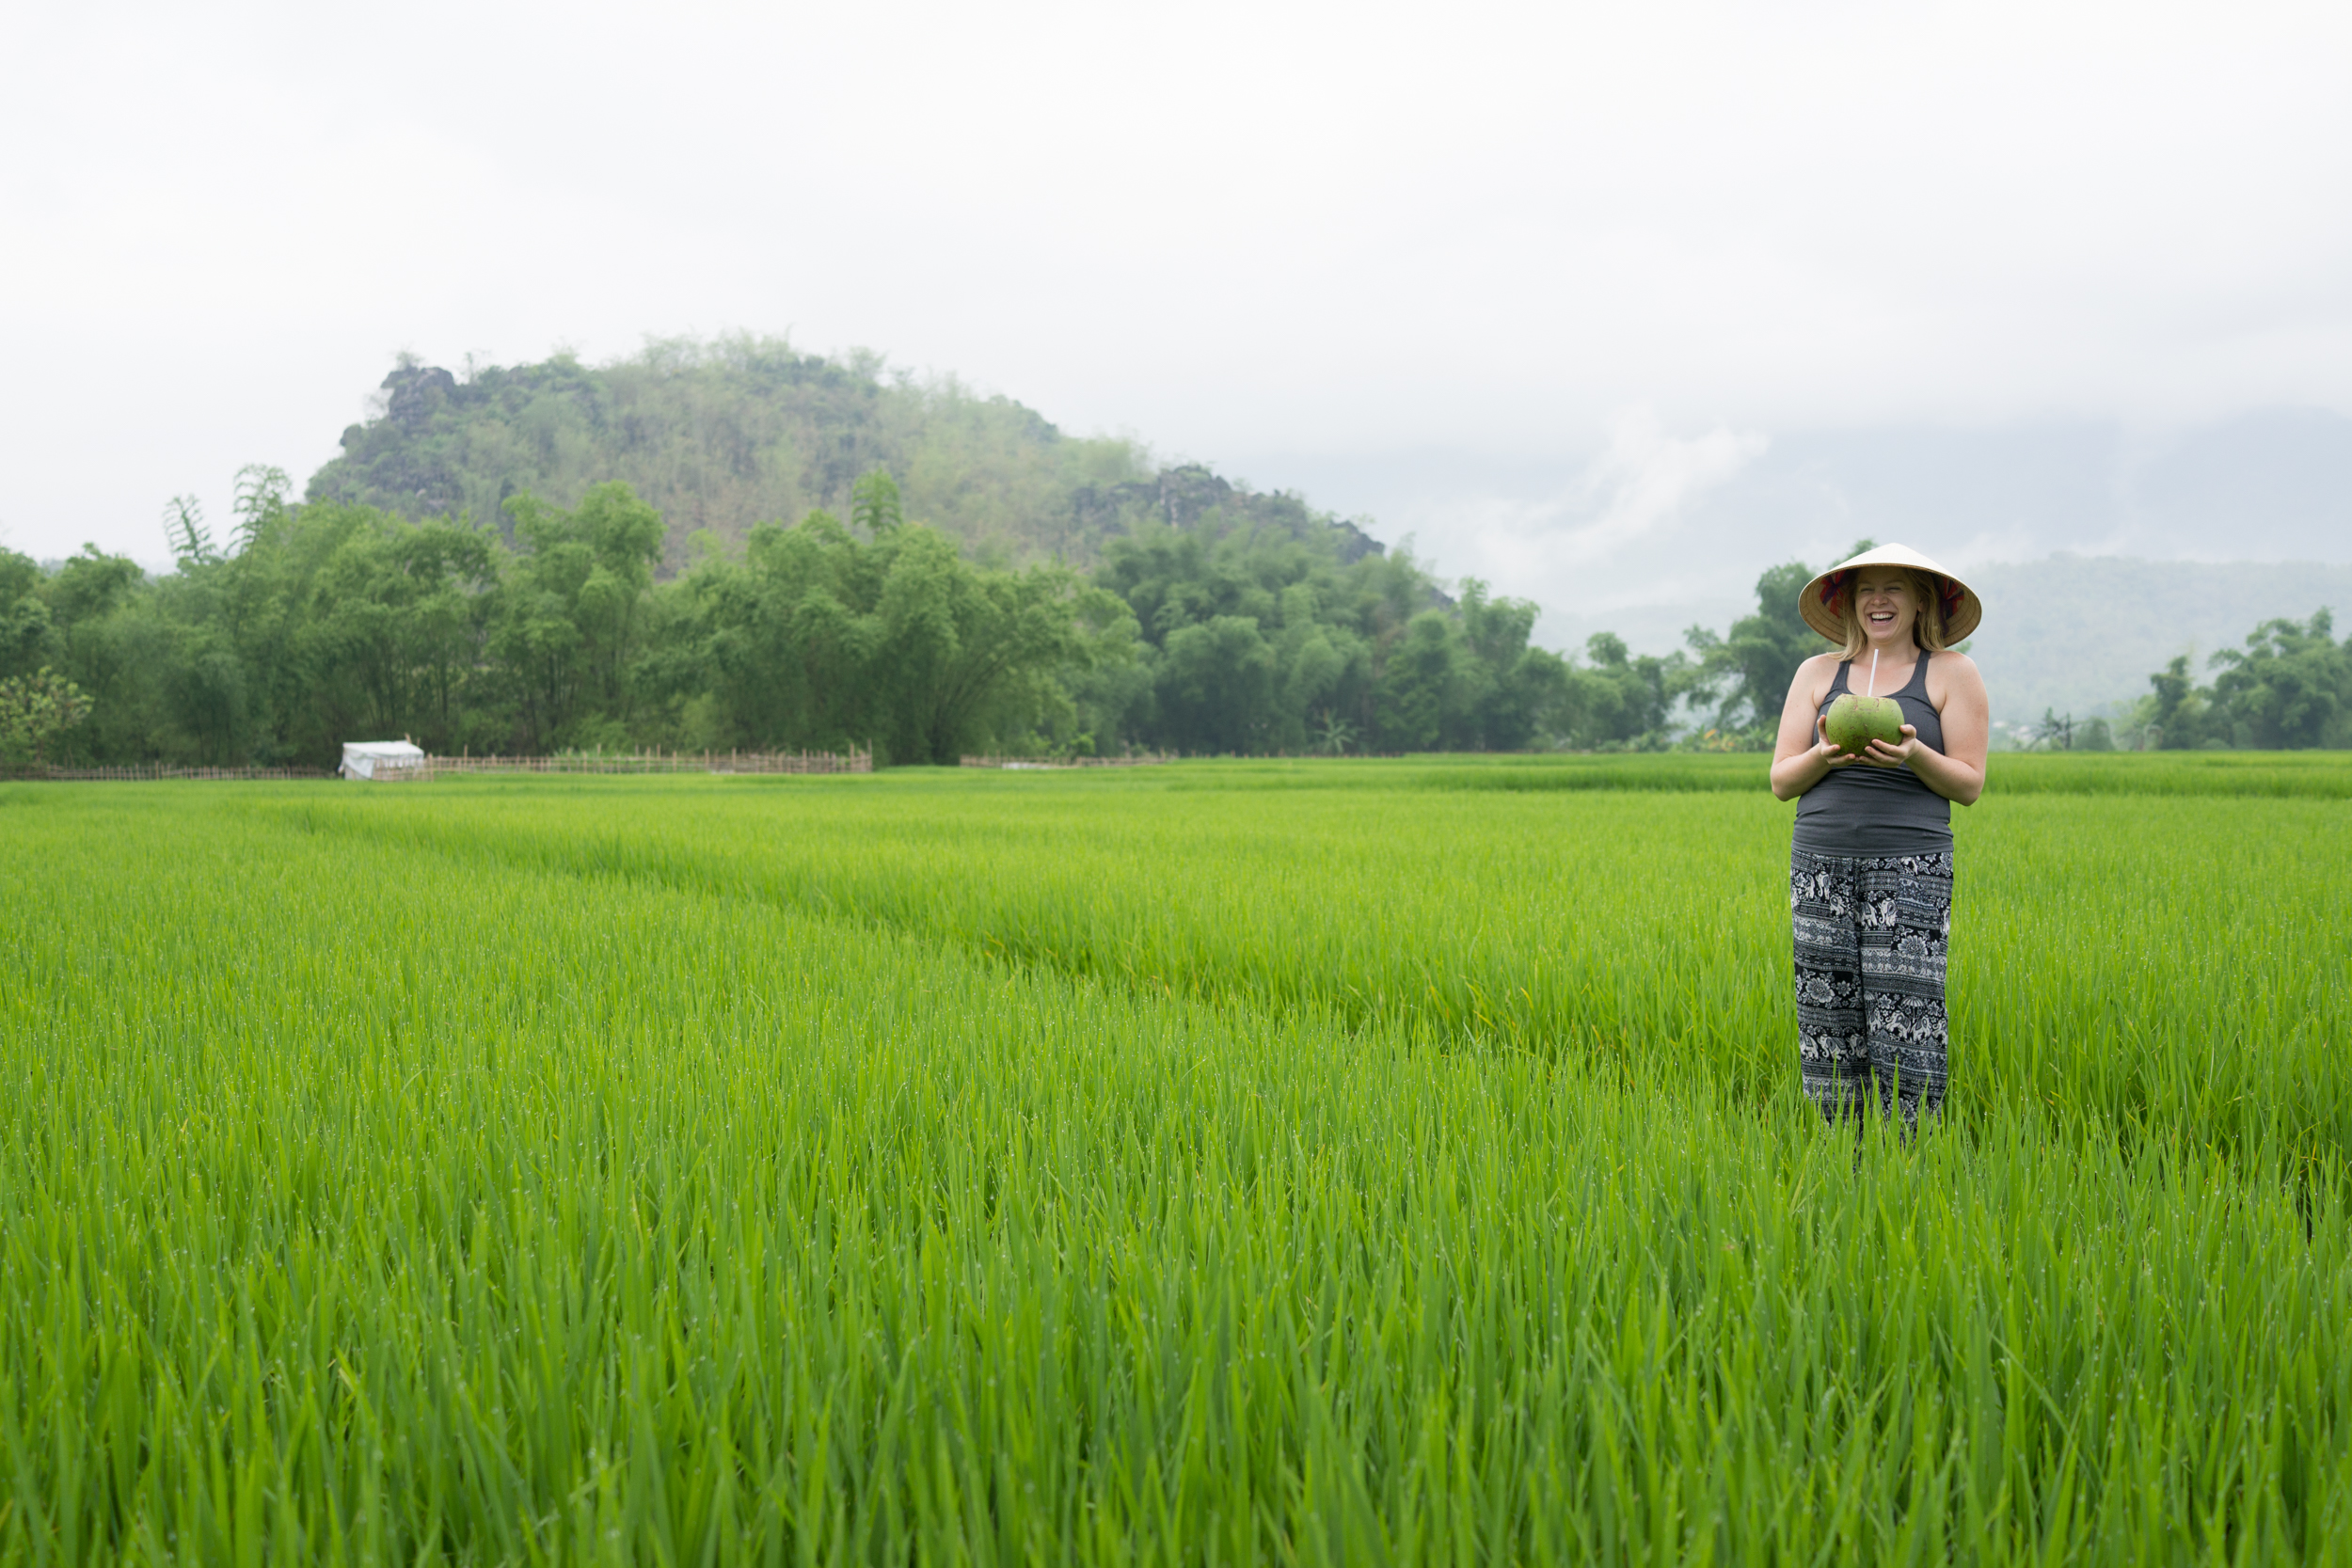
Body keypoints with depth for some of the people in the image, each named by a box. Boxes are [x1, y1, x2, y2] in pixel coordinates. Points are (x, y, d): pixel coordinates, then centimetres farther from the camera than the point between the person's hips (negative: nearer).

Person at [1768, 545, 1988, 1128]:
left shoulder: (1952, 673, 6)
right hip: (1821, 863, 3)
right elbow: (1781, 781, 10)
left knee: (1905, 1015, -10)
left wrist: (1913, 756, -16)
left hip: (1911, 867, -3)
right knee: (1829, 1019, 1)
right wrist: (1824, 757, -11)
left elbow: (1970, 784, 3)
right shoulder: (1817, 673, 14)